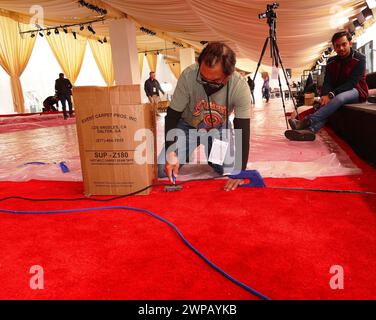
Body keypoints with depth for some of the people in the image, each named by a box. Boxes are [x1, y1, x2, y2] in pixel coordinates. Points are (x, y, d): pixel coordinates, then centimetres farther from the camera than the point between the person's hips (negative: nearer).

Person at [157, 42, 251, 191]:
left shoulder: (240, 86, -29)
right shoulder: (188, 75, -32)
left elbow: (242, 131, -26)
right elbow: (172, 116, -22)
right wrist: (171, 153, -34)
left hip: (219, 127, 1)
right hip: (188, 125, 0)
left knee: (229, 172, -13)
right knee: (162, 171, -13)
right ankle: (186, 155, 19)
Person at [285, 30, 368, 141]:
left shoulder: (359, 59, -11)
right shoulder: (331, 61, 3)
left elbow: (352, 83, -21)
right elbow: (327, 82, -5)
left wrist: (331, 94, -34)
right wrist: (325, 95, -28)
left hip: (356, 91, -4)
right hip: (337, 93, 4)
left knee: (339, 98, -38)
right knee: (325, 103, -30)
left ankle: (307, 121, -47)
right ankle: (311, 129, -53)